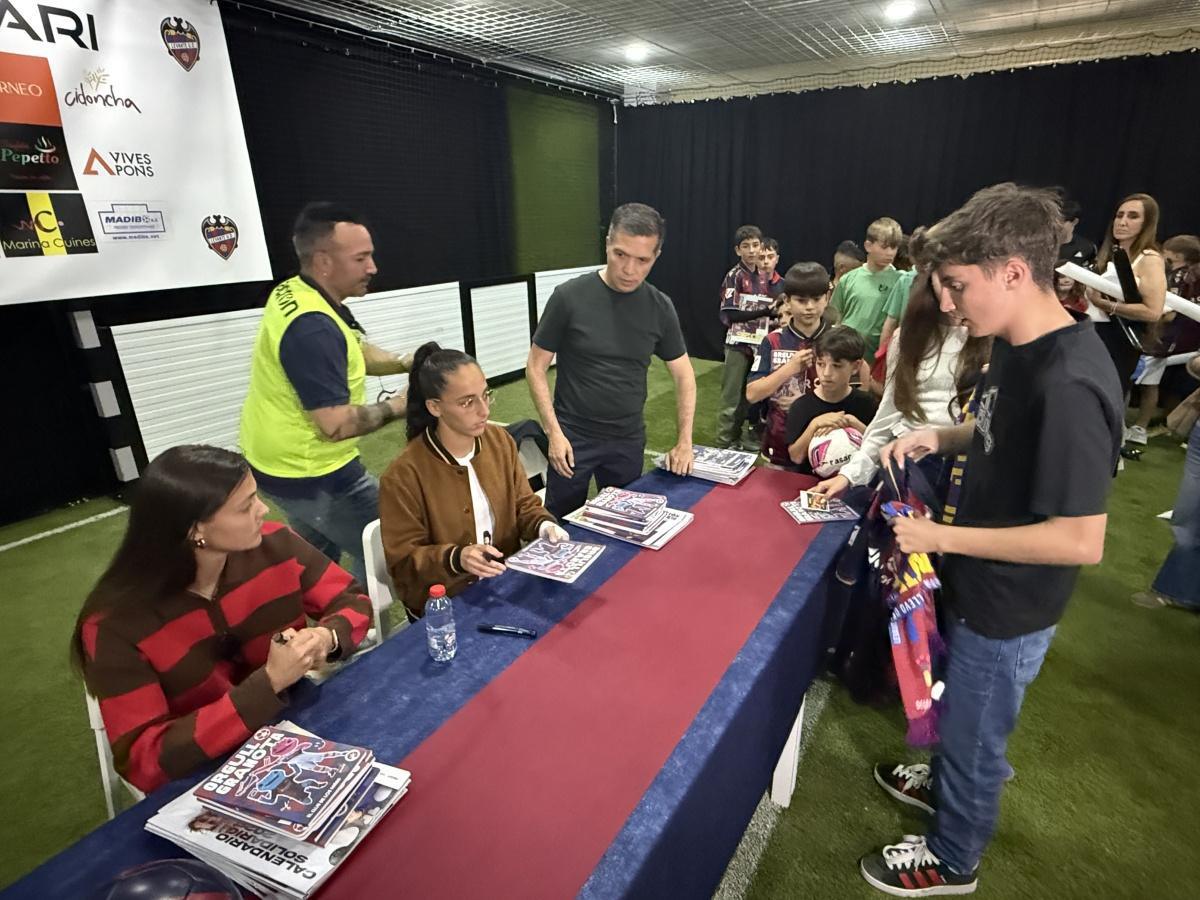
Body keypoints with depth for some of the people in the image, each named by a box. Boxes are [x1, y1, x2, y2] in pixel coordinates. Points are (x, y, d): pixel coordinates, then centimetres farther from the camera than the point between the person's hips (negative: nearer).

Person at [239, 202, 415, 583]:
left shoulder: (293, 293, 1)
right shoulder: (313, 327, -30)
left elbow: (351, 351, 13)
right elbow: (336, 425, -31)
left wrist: (406, 363, -3)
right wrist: (403, 403, -19)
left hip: (279, 459, 10)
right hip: (308, 473, -10)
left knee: (316, 553, 28)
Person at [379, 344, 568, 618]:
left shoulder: (500, 440, -3)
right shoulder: (403, 475, -19)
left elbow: (524, 503, 7)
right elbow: (403, 560, -13)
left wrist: (544, 525, -15)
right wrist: (457, 558, -31)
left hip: (507, 582, 5)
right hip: (443, 603, -5)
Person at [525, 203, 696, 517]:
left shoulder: (660, 308, -3)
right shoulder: (569, 296, -12)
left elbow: (683, 374, 6)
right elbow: (536, 367, -6)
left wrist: (684, 441, -2)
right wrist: (554, 432, -14)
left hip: (629, 440, 3)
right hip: (572, 436, -2)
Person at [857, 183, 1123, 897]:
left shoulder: (1069, 385, -32)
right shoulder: (1019, 348, -3)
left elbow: (1082, 541, -30)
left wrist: (940, 537, -26)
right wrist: (940, 438, -4)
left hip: (1007, 608, -8)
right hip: (982, 585, 8)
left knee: (975, 736, 16)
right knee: (961, 710, 30)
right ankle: (947, 782, 57)